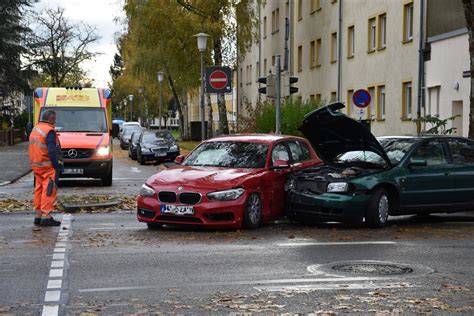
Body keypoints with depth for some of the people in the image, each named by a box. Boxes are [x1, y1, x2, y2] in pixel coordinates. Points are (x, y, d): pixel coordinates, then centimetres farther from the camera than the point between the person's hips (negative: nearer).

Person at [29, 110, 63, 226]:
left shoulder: (35, 129, 15)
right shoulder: (49, 131, -14)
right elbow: (52, 151, -21)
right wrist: (57, 165, -15)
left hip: (36, 165, 9)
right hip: (47, 166, -9)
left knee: (39, 190, 13)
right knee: (49, 191, -7)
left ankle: (38, 215, 16)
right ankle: (46, 217, -9)